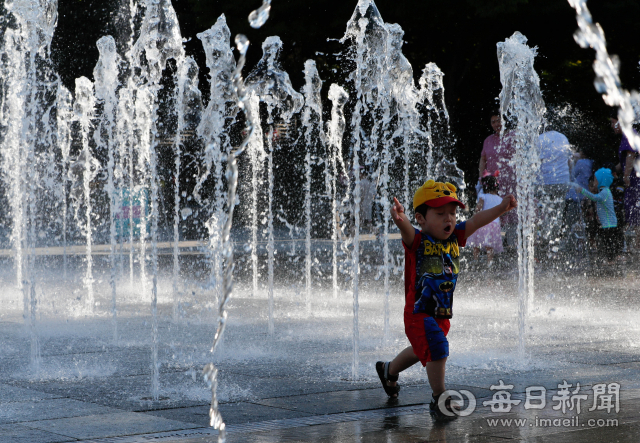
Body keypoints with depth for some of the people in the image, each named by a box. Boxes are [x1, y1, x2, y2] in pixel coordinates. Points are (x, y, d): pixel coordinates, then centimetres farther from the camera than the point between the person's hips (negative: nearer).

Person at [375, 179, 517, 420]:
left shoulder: (454, 238, 2)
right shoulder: (417, 240, -16)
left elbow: (477, 221, -7)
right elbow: (407, 229, -38)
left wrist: (501, 208, -22)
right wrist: (399, 219, -61)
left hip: (442, 314, 7)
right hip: (418, 312, -7)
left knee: (421, 351, 26)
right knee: (437, 349, -22)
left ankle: (388, 370, 54)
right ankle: (439, 399, -7)